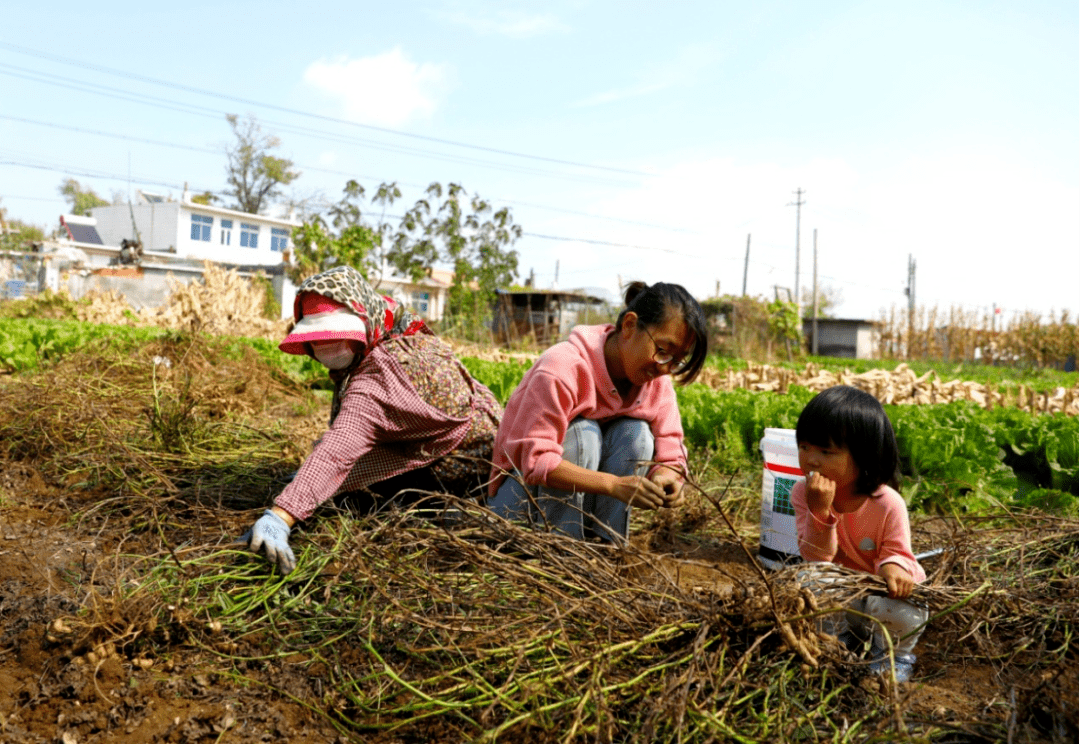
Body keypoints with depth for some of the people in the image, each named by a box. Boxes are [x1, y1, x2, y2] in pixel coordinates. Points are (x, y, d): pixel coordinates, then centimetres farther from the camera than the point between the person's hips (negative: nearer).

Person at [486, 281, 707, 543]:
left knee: (637, 433, -19)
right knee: (582, 433, -30)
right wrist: (614, 485, -42)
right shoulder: (564, 367, -28)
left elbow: (670, 451, -9)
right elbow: (535, 459, -33)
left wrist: (668, 476, -34)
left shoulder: (657, 381, -6)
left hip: (584, 502, 5)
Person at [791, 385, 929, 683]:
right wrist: (819, 509, -39)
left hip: (879, 591, -2)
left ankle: (894, 654, 5)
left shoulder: (887, 503, -25)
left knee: (904, 612, -33)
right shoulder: (804, 494, -18)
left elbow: (897, 553, -14)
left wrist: (893, 567, -40)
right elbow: (817, 558, -22)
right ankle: (839, 637, 6)